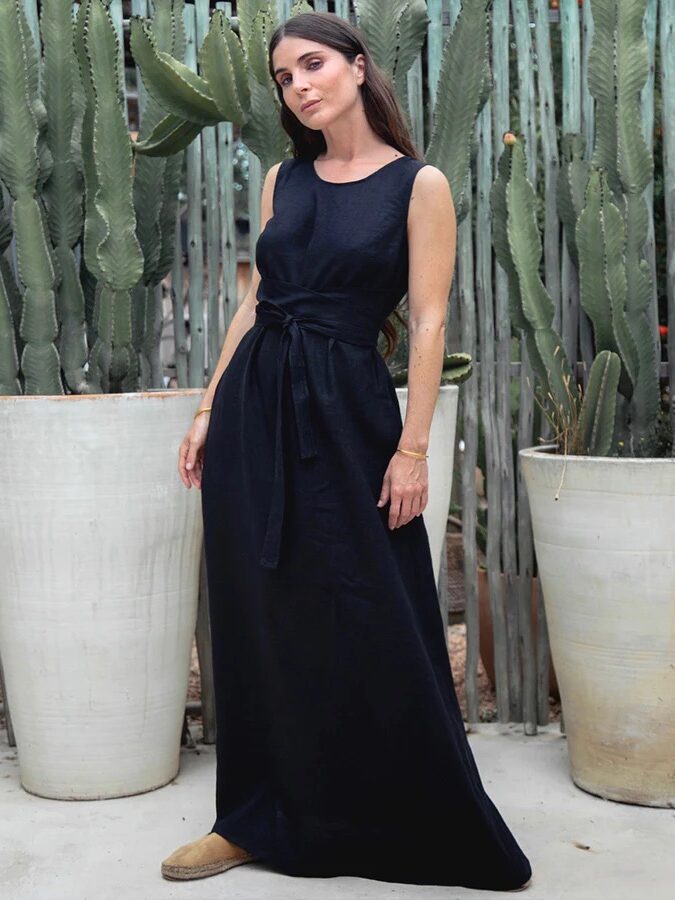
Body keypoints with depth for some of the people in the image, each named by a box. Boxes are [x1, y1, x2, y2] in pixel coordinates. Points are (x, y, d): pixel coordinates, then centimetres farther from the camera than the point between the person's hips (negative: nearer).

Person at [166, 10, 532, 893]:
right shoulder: (284, 180, 11)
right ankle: (262, 819, 23)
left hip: (345, 413, -5)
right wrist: (209, 411, 8)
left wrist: (413, 447, -13)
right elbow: (255, 303, 13)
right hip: (254, 407, 5)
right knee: (260, 618, 9)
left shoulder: (419, 184, -3)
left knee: (372, 627, 0)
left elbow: (429, 323, -7)